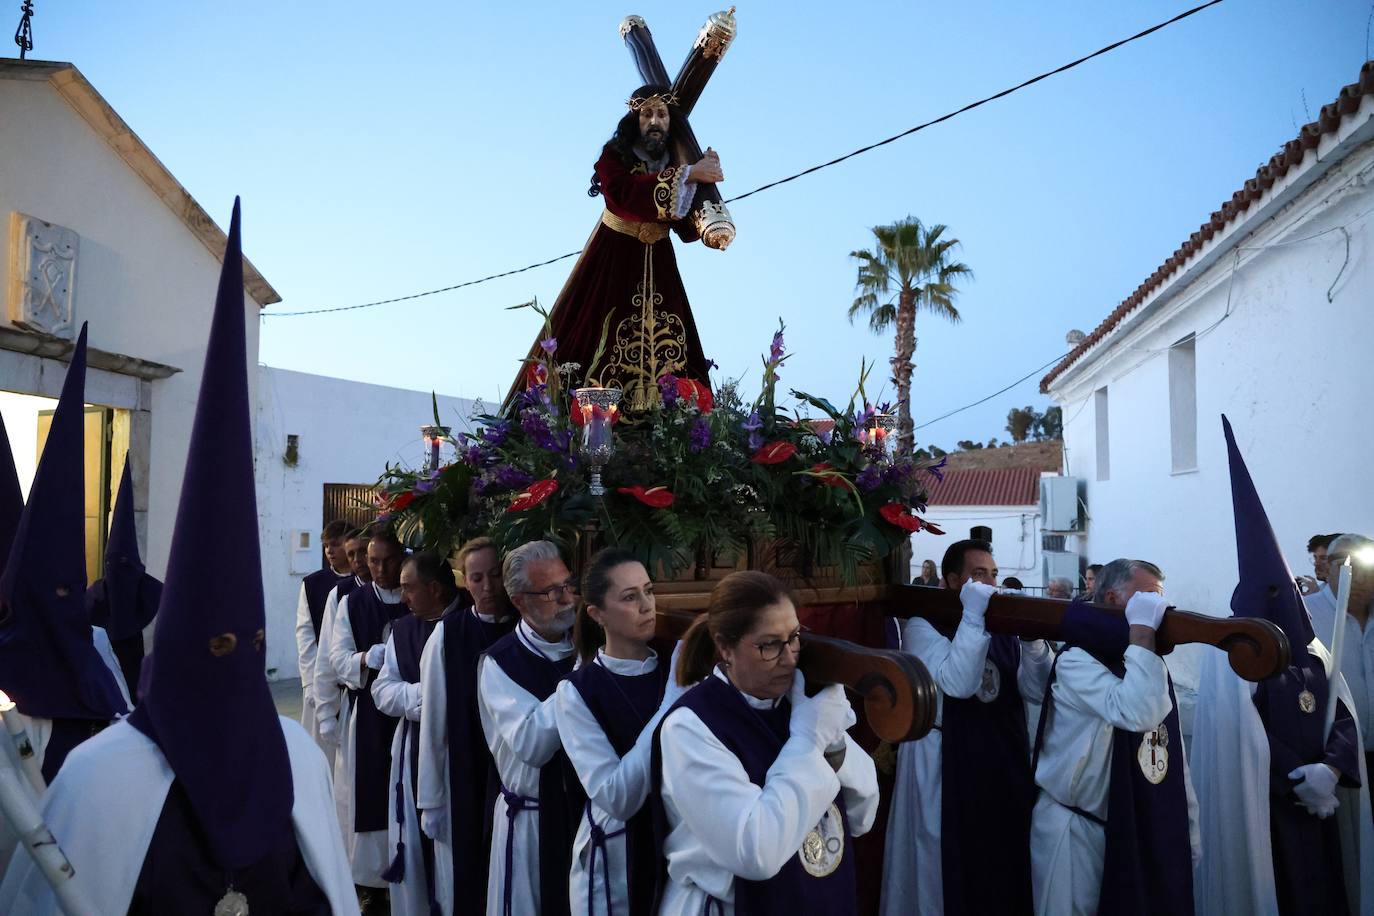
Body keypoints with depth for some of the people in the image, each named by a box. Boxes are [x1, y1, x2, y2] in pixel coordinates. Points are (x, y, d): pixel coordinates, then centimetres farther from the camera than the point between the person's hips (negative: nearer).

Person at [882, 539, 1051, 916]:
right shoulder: (923, 626, -9)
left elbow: (1035, 689, 0)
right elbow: (958, 684, -24)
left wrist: (1032, 637, -16)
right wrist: (973, 616, -22)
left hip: (1006, 761, 6)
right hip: (946, 763, -6)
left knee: (1008, 861, 15)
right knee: (950, 867, 5)